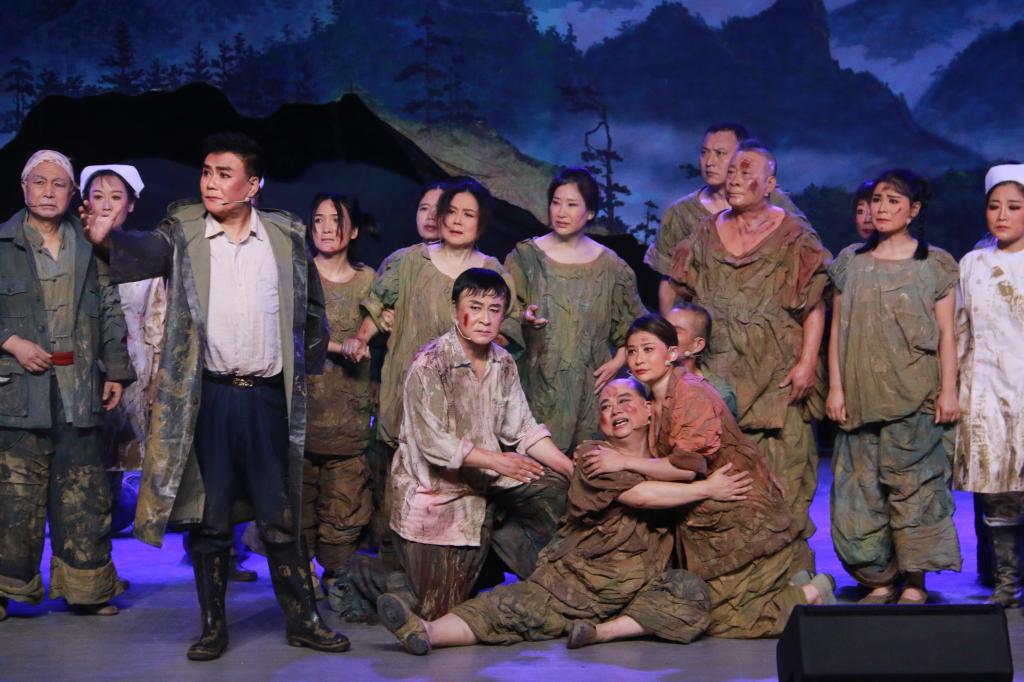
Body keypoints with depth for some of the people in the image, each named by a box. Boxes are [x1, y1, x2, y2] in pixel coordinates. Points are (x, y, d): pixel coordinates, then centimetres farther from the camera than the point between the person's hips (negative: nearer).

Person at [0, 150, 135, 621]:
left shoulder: (90, 247, 12)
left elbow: (110, 313, 14)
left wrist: (116, 371, 9)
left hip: (79, 387, 3)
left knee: (84, 494, 6)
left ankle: (85, 588, 15)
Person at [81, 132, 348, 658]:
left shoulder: (287, 235, 5)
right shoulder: (182, 231, 1)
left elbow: (311, 308, 14)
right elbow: (148, 251, -20)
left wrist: (307, 367, 9)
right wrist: (108, 237, -40)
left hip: (269, 397, 1)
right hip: (206, 397, -1)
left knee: (281, 517, 8)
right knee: (208, 518, 7)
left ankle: (302, 620, 19)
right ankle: (213, 625, 19)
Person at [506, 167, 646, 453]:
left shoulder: (609, 265, 5)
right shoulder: (525, 256, 2)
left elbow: (632, 322, 13)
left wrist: (618, 361, 2)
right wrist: (523, 318, -16)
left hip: (589, 385, 1)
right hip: (539, 382, -1)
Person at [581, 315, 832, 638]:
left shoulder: (693, 395, -18)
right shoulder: (655, 402, 10)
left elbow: (687, 467, -26)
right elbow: (662, 462, 12)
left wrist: (624, 462, -23)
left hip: (741, 517, -9)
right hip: (704, 519, 9)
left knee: (723, 617, -8)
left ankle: (813, 594, 8)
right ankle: (793, 581, 21)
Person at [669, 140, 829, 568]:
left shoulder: (794, 236, 1)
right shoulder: (706, 234, 13)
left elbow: (815, 306, -3)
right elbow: (685, 301, 16)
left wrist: (806, 363, -12)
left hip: (775, 373, -3)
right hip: (717, 373, 3)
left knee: (779, 469, -4)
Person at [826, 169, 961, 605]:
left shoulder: (935, 264, 5)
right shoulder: (851, 262, 12)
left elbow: (946, 334, 4)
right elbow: (837, 329, 11)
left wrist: (948, 390, -4)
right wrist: (835, 387, 4)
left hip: (915, 396, -3)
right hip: (860, 397, 3)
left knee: (913, 485, -3)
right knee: (861, 489, 1)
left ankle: (914, 582, 4)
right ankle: (878, 580, 11)